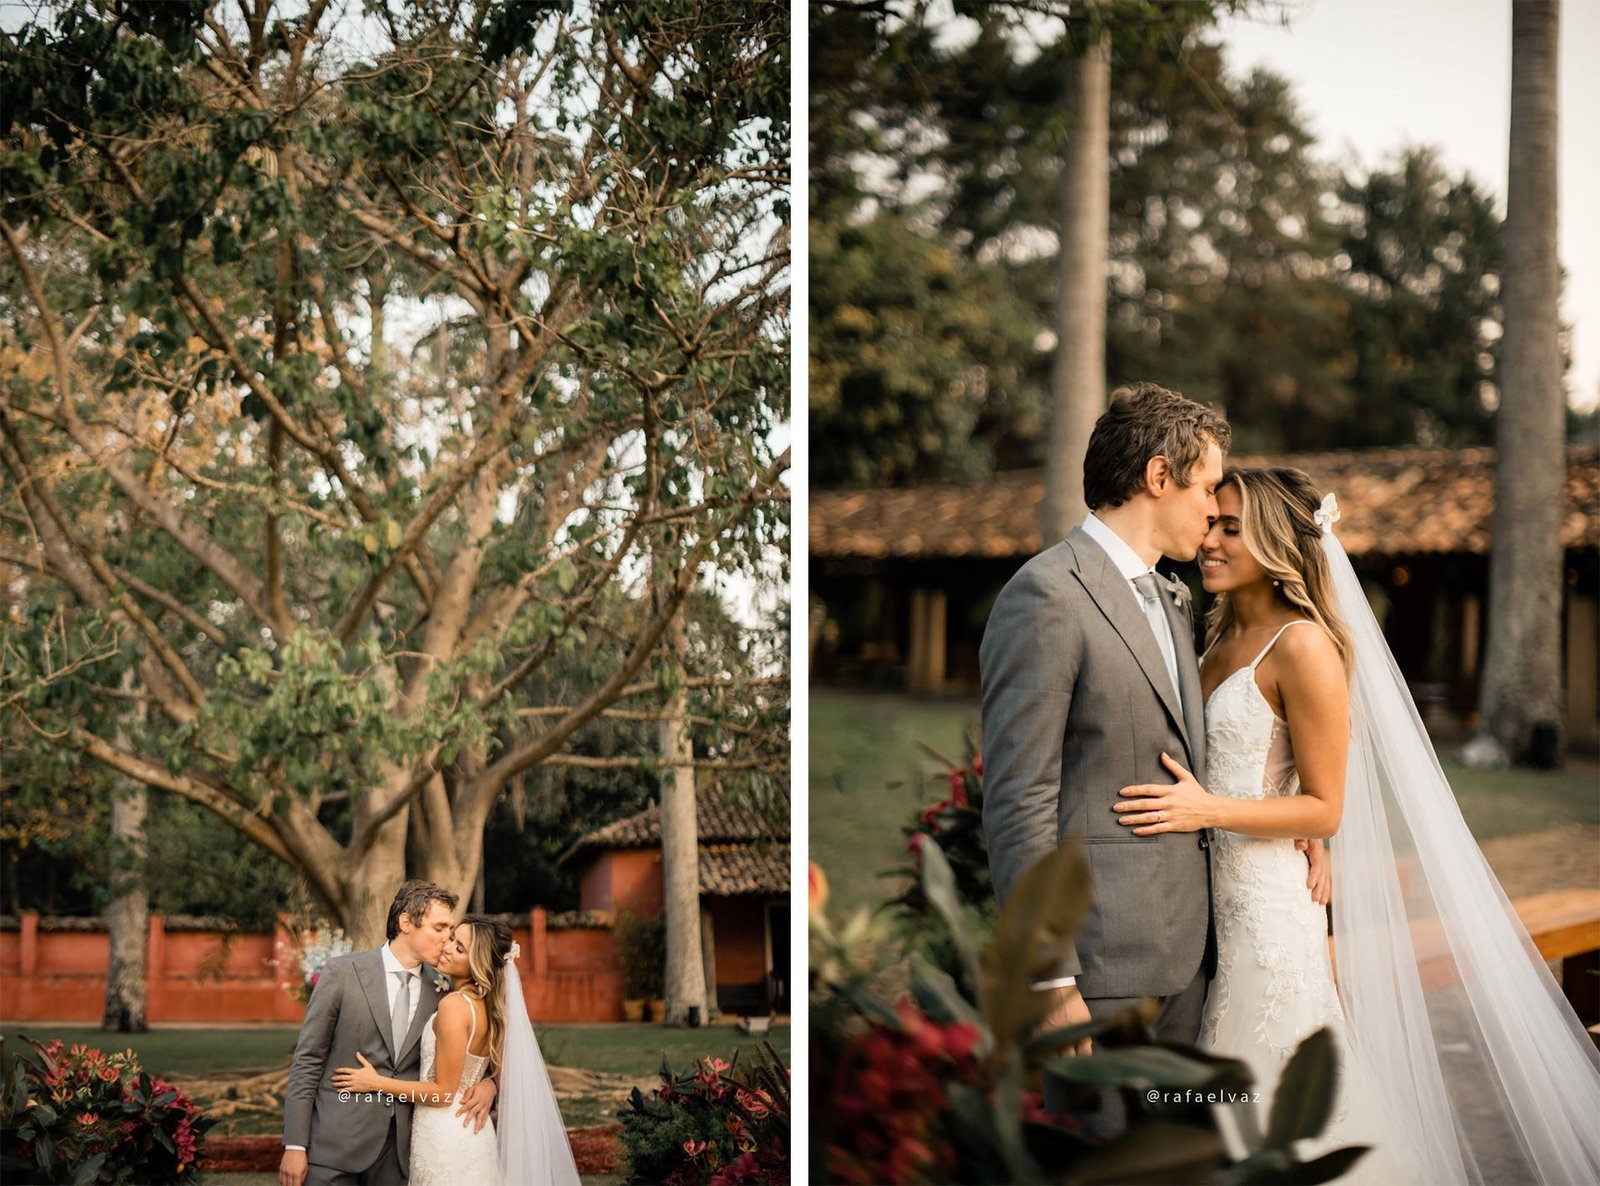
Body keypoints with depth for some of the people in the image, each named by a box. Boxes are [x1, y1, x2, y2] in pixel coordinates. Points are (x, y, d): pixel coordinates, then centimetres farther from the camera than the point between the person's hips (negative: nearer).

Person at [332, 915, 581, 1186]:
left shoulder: (454, 1005, -20)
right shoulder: (490, 1006, 4)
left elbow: (444, 1092, -18)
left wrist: (376, 1082, -13)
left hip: (445, 1137, -8)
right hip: (472, 1131, 8)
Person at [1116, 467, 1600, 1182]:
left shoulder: (1302, 647, -12)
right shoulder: (1221, 639, 12)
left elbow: (1324, 809, -13)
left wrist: (1209, 809, -24)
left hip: (1265, 908, -8)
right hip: (1203, 900, 8)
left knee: (1265, 1119, -1)